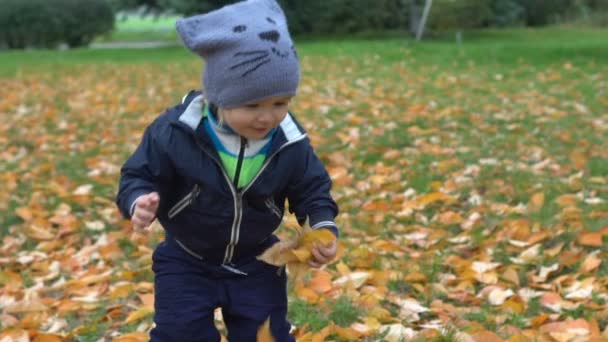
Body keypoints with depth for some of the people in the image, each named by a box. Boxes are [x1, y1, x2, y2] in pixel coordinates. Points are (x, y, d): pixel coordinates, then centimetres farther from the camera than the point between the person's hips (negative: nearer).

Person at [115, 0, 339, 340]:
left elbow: (312, 189, -2)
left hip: (256, 261, 2)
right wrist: (139, 202, -36)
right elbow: (140, 175, -13)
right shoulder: (175, 132, -24)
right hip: (187, 262, -1)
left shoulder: (291, 144, -17)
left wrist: (324, 226, -20)